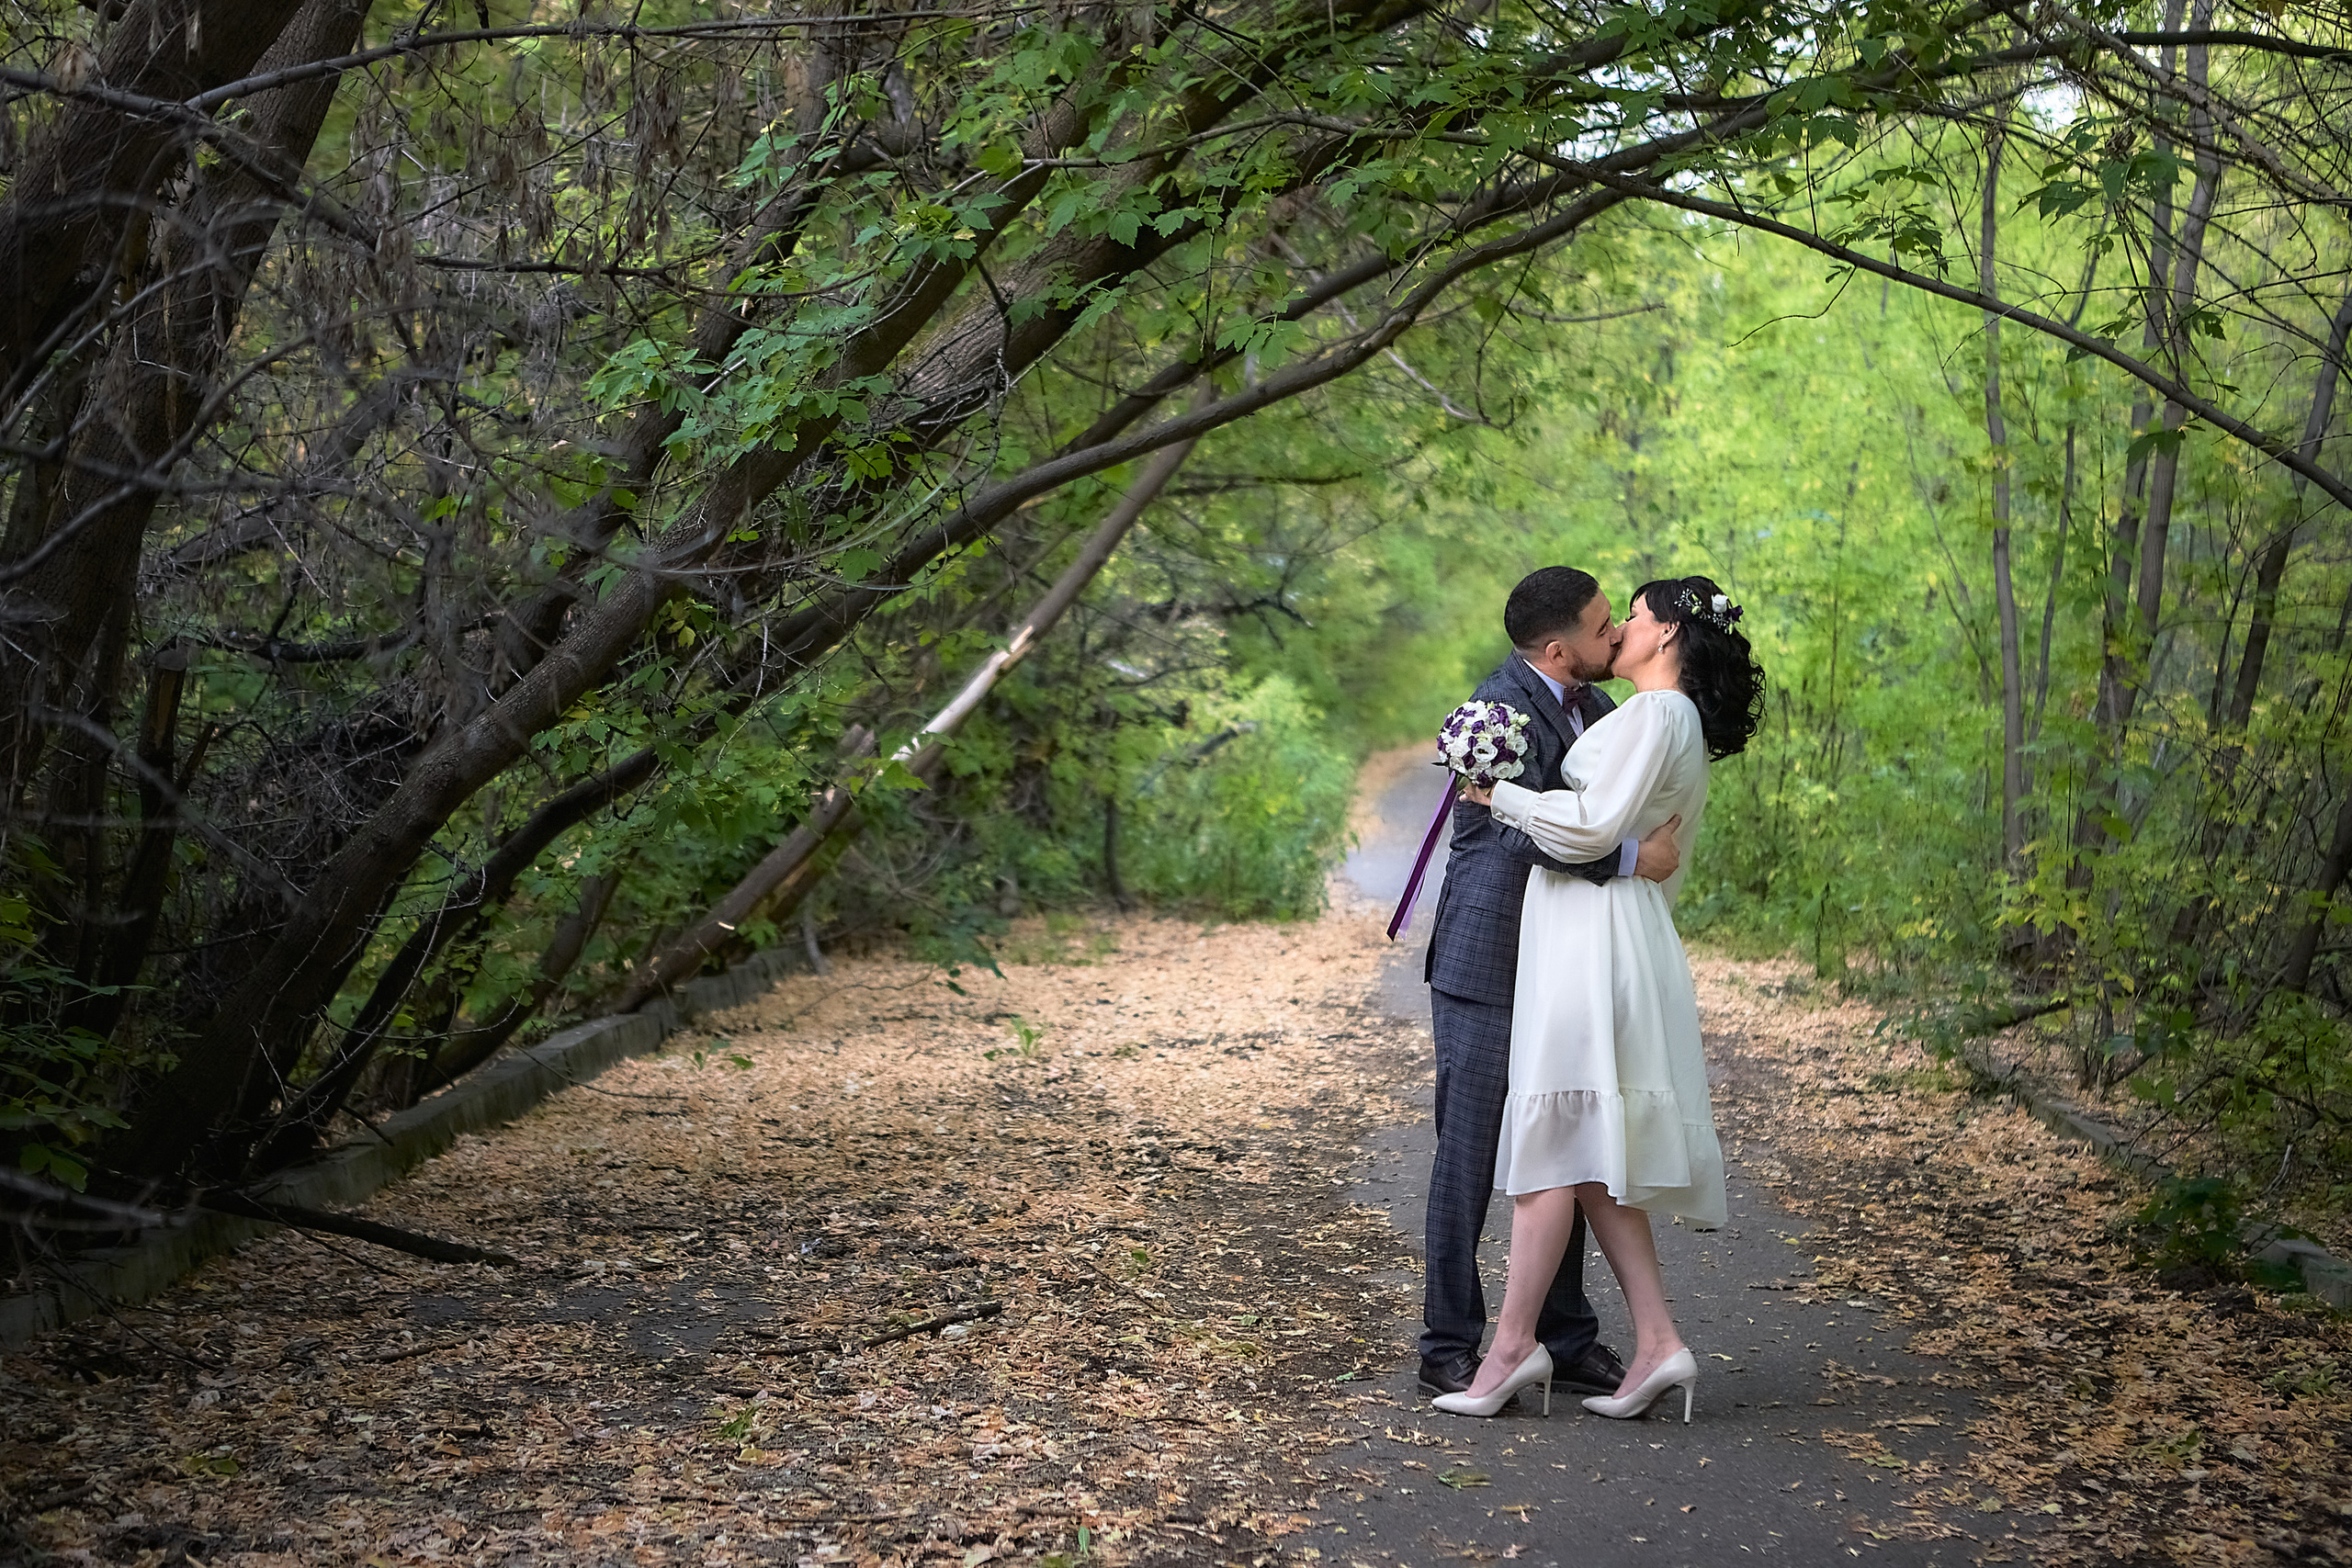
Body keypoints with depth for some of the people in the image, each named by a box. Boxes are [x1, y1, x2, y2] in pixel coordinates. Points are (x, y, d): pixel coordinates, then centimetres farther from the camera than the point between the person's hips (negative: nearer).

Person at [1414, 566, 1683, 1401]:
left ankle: (1565, 1337, 22)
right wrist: (1631, 858, -26)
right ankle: (1449, 1347, 7)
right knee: (1471, 1156, -2)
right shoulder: (1505, 708, -18)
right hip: (1486, 968, -8)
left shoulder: (1592, 706, 10)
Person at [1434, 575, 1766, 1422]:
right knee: (1590, 1159, 8)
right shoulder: (1688, 731, 22)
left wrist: (1501, 796, -6)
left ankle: (1514, 1344, -4)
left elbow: (1597, 822, -17)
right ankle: (1657, 1344, 4)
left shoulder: (1655, 712, -9)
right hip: (1586, 934, 10)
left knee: (1553, 1141, -7)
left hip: (1595, 933, -10)